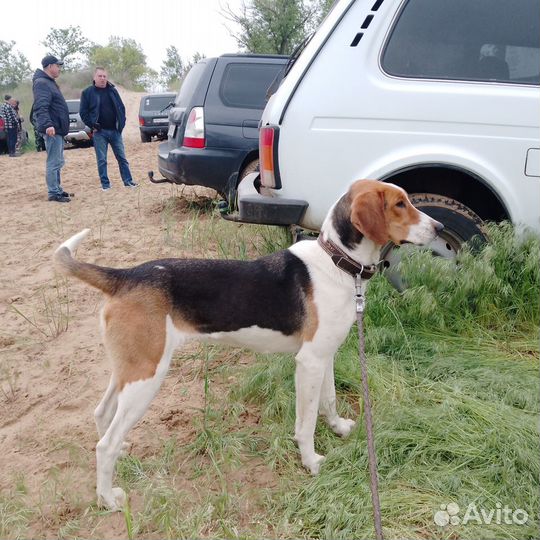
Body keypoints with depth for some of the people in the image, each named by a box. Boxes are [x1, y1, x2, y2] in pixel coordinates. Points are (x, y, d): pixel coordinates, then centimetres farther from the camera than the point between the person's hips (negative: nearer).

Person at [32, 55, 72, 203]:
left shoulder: (50, 82, 19)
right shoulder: (42, 83, -13)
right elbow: (41, 107, -26)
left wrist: (62, 126, 27)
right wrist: (47, 124, -38)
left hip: (58, 129, 11)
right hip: (52, 129, -11)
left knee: (58, 162, 16)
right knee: (54, 163, -8)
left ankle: (57, 189, 24)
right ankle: (53, 193, -5)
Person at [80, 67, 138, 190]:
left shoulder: (112, 91, 9)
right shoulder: (87, 92, 0)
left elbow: (121, 108, 11)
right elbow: (83, 112, -1)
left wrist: (121, 123, 0)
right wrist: (92, 125, -10)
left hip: (114, 130, 2)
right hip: (99, 132, -2)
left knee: (122, 157, 5)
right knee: (102, 160, 2)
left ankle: (128, 181, 11)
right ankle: (105, 184, 9)